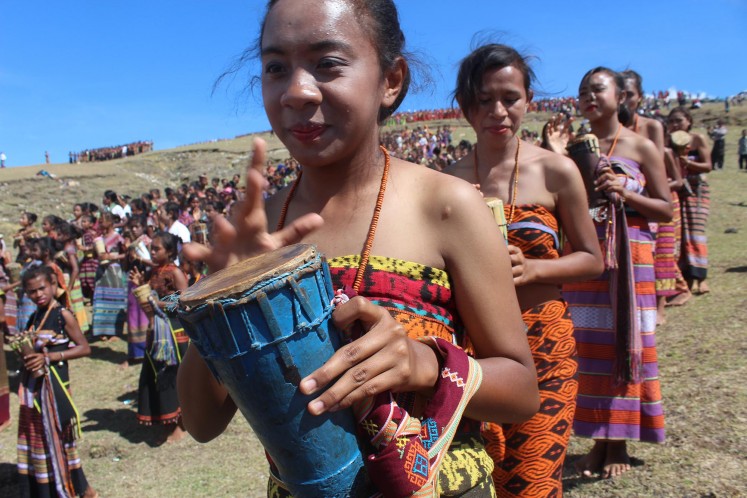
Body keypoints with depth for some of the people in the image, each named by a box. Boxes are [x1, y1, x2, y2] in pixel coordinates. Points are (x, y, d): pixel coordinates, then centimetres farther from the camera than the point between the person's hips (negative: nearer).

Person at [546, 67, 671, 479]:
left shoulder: (642, 148, 2)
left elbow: (665, 210, 1)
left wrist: (624, 193, -15)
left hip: (629, 258, -2)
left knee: (625, 344, 2)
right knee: (588, 346, 4)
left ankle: (619, 444, 17)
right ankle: (599, 438, 18)